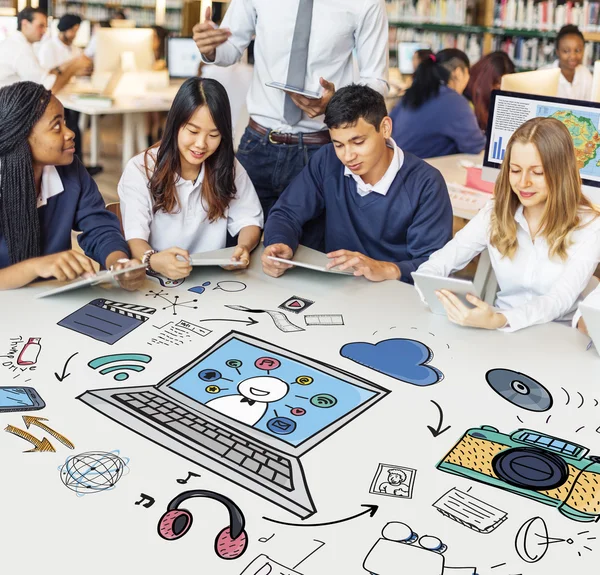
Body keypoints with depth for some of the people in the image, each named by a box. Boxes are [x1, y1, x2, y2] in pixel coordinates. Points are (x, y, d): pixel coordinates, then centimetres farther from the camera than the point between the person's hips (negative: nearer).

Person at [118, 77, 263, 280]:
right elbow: (135, 237, -16)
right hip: (157, 279, -3)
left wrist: (244, 247, -22)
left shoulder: (229, 167, 4)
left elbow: (249, 220, 2)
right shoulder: (139, 170, -7)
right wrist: (153, 260, -38)